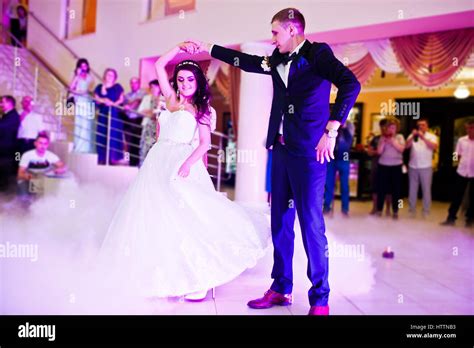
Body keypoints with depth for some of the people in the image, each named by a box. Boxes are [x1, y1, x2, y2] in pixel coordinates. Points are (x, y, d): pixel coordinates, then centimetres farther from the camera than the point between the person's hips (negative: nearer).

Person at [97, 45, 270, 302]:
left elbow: (205, 143, -5)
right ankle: (164, 277, 11)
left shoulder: (200, 109, 5)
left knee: (185, 218, -15)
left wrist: (187, 164, -19)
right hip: (158, 163, 5)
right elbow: (159, 65, 20)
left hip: (181, 164, -5)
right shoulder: (171, 99, 17)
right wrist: (179, 48, 16)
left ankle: (198, 280, -10)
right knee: (155, 217, 2)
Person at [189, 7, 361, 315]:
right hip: (281, 149, 8)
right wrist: (209, 49, 32)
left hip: (309, 151, -7)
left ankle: (320, 300, 5)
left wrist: (331, 130, -28)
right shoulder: (278, 60, 15)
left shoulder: (318, 53, -6)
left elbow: (351, 84, -20)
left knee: (311, 222, -6)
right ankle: (281, 289, 22)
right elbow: (247, 61, 28)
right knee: (281, 221, 10)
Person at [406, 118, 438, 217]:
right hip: (413, 166, 2)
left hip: (426, 167, -2)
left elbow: (434, 147, -16)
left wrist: (423, 137, -24)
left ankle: (426, 211, 6)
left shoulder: (432, 136, 3)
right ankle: (412, 210, 17)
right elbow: (407, 146, -8)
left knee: (426, 189, 0)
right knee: (412, 189, 8)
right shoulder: (412, 136, 8)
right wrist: (413, 136, -24)